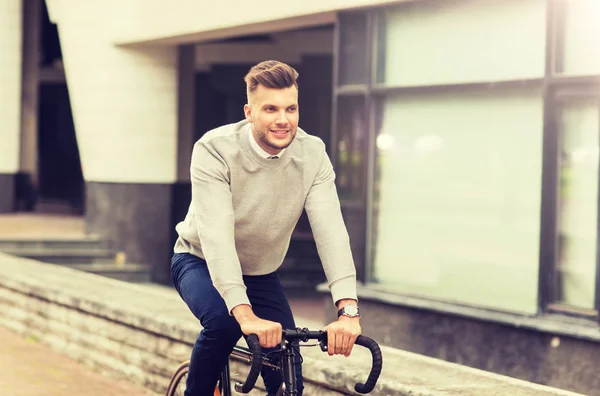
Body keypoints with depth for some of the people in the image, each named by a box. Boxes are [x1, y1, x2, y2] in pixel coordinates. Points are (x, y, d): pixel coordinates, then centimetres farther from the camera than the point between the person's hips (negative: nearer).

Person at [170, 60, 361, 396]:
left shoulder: (312, 155, -19)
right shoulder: (215, 150, -29)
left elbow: (330, 229, -29)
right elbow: (216, 234, -38)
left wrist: (348, 310, -44)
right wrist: (246, 314, -51)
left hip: (261, 274, 3)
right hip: (202, 263, -3)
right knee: (224, 322, -35)